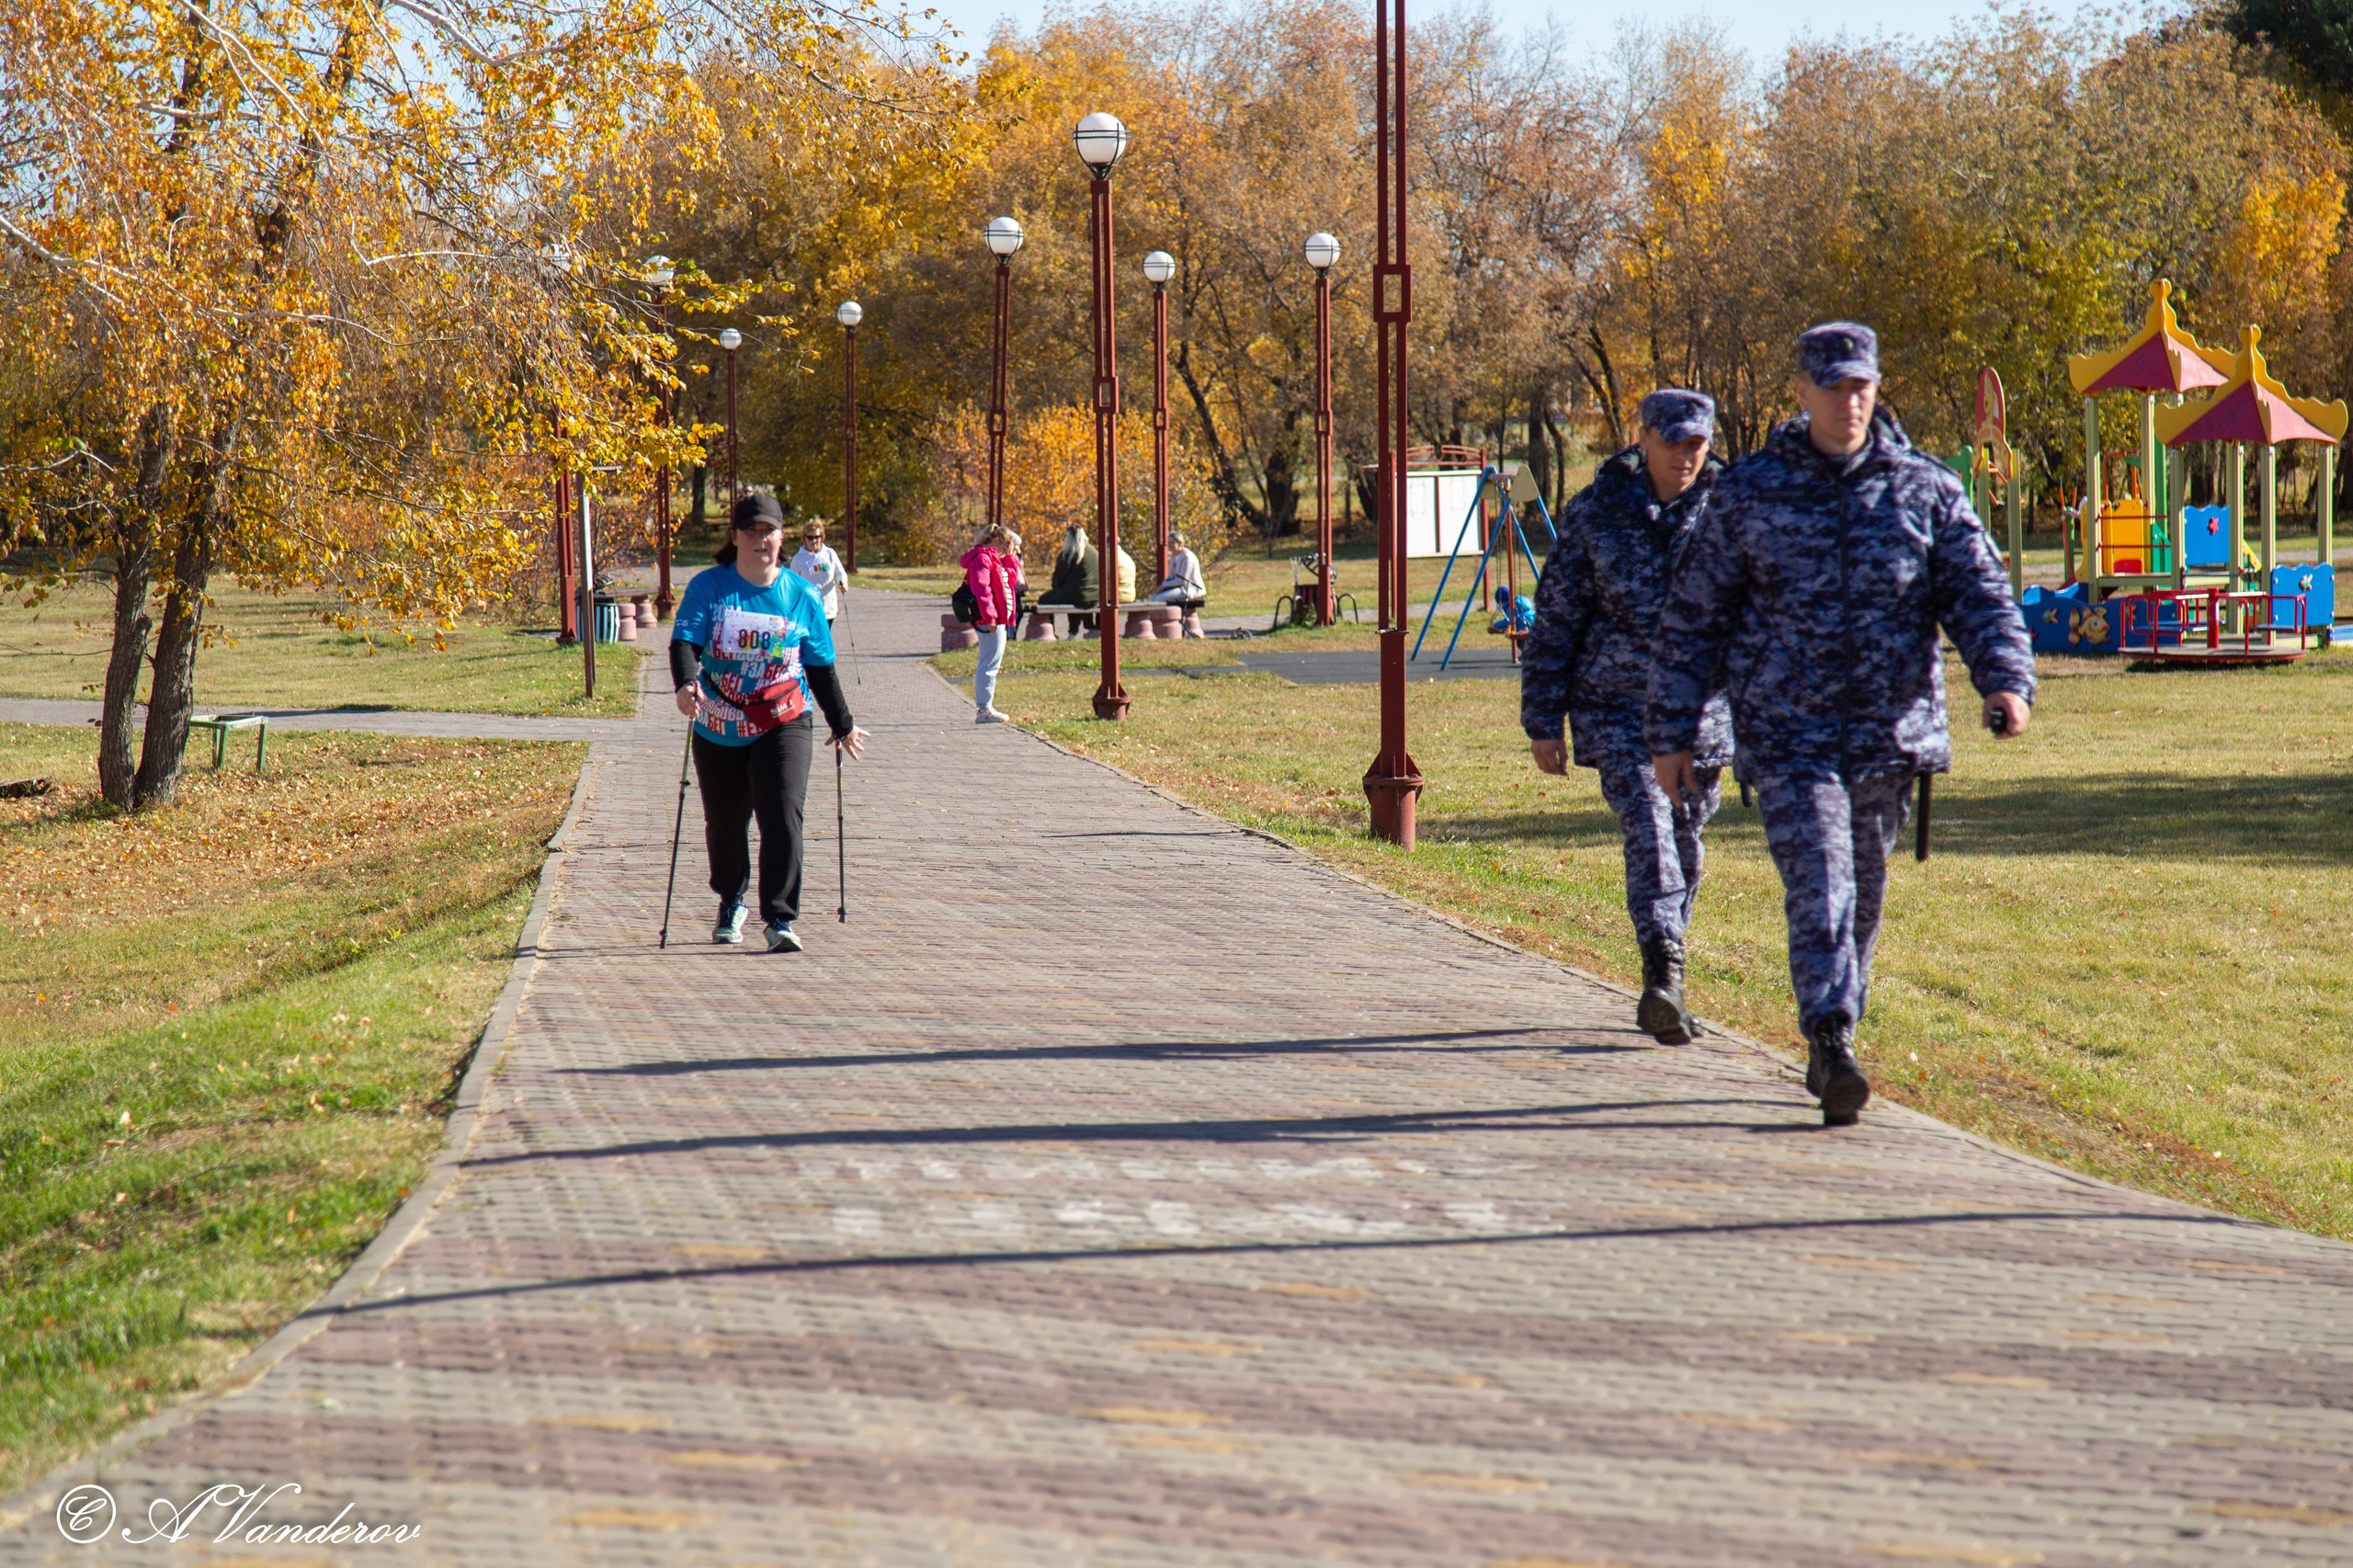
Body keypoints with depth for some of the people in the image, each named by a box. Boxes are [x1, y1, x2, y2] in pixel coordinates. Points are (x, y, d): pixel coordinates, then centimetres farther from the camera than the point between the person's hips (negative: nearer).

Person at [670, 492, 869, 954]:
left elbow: (821, 668, 10)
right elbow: (684, 642, -14)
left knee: (782, 814, -18)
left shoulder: (802, 597, 1)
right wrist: (686, 684, -35)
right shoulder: (708, 587, -4)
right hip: (719, 730, 1)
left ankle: (780, 919, -16)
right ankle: (731, 902, 41)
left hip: (783, 724, -1)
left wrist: (842, 725, 17)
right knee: (724, 823, 13)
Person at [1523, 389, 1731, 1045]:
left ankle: (1662, 989, 25)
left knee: (1685, 840, 10)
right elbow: (1555, 618, 3)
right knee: (1646, 826, -18)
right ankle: (1664, 974, -27)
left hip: (1702, 710, 3)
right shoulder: (1594, 514, -2)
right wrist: (1543, 720, 1)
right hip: (1615, 703, -2)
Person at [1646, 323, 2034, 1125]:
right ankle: (1833, 1051, -24)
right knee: (1819, 891, -17)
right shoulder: (1750, 494, 1)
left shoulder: (1926, 490, 5)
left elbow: (1980, 598, 1)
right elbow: (1690, 619, 5)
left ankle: (1832, 1045, 28)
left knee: (1863, 900, 12)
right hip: (1788, 737, -3)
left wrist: (2006, 680, -18)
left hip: (1890, 736, 3)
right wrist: (1672, 733, 2)